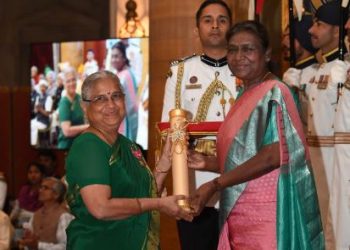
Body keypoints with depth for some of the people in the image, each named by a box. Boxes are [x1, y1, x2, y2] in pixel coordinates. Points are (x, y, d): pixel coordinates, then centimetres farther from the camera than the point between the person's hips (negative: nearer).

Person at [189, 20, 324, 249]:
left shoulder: (273, 93, -11)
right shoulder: (246, 97, 13)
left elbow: (273, 156, -20)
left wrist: (215, 185, -17)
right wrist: (208, 162, 3)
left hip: (266, 211, -8)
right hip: (242, 211, 8)